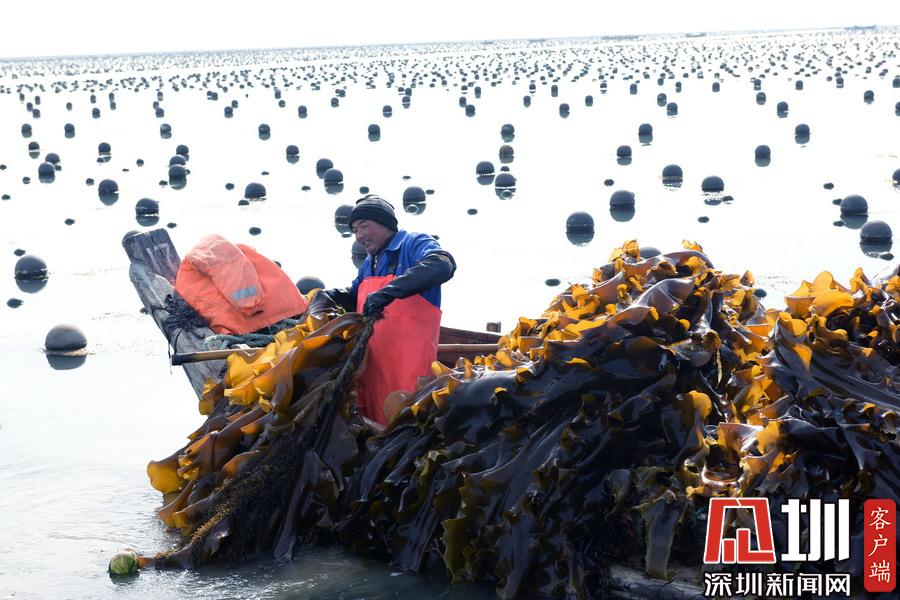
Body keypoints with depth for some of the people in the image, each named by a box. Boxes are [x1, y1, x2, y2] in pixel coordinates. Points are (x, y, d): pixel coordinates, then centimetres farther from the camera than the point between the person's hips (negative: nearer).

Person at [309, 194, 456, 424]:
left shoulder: (414, 244, -4)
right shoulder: (369, 263, 23)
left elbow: (442, 265, -26)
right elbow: (354, 296, 39)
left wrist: (388, 292, -33)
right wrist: (324, 298, 17)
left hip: (408, 363, -8)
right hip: (371, 362, 8)